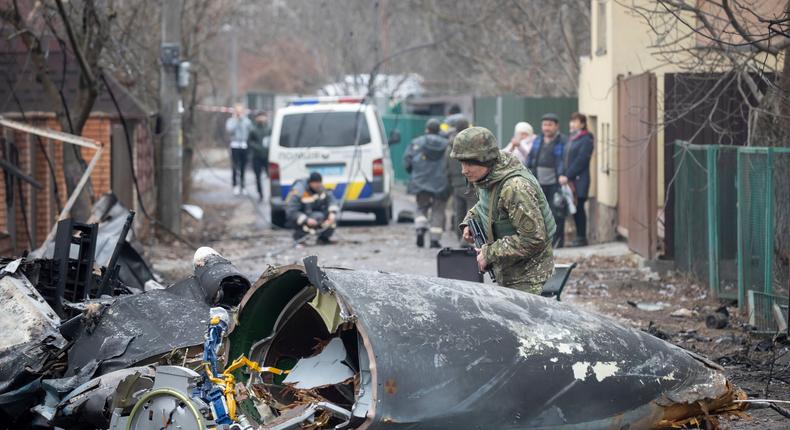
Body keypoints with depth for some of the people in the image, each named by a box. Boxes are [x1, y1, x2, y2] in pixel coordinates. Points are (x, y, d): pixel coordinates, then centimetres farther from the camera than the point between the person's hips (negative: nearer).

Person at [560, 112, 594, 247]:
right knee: (575, 209, 9)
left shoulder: (586, 140, -8)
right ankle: (579, 236, 14)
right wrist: (563, 176, 4)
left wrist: (567, 176, -19)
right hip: (570, 180, 8)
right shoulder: (571, 139, 17)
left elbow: (580, 161, -16)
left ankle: (582, 237, -1)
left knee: (579, 208, -6)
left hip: (579, 180, -8)